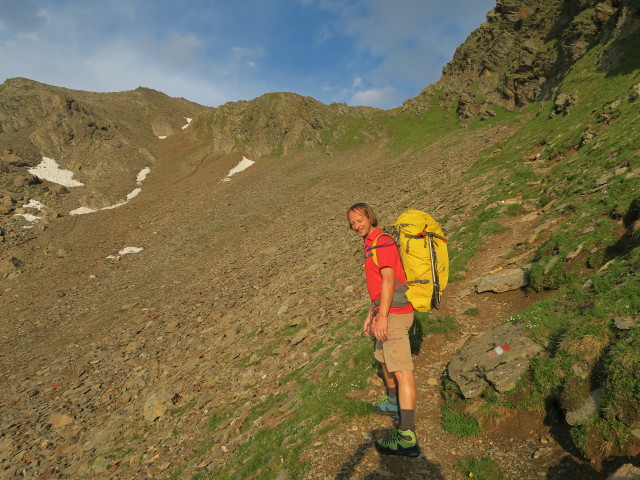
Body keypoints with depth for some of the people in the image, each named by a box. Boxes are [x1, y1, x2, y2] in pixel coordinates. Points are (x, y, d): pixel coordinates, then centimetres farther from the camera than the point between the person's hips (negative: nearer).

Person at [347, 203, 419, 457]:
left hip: (394, 313, -11)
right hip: (385, 312, 11)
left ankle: (407, 437, -10)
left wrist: (382, 317, -26)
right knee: (383, 359, 26)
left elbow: (388, 280, -22)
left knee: (402, 371, -11)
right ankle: (394, 404, 47)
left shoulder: (382, 241, -13)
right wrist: (370, 314, 22)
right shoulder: (371, 245, 18)